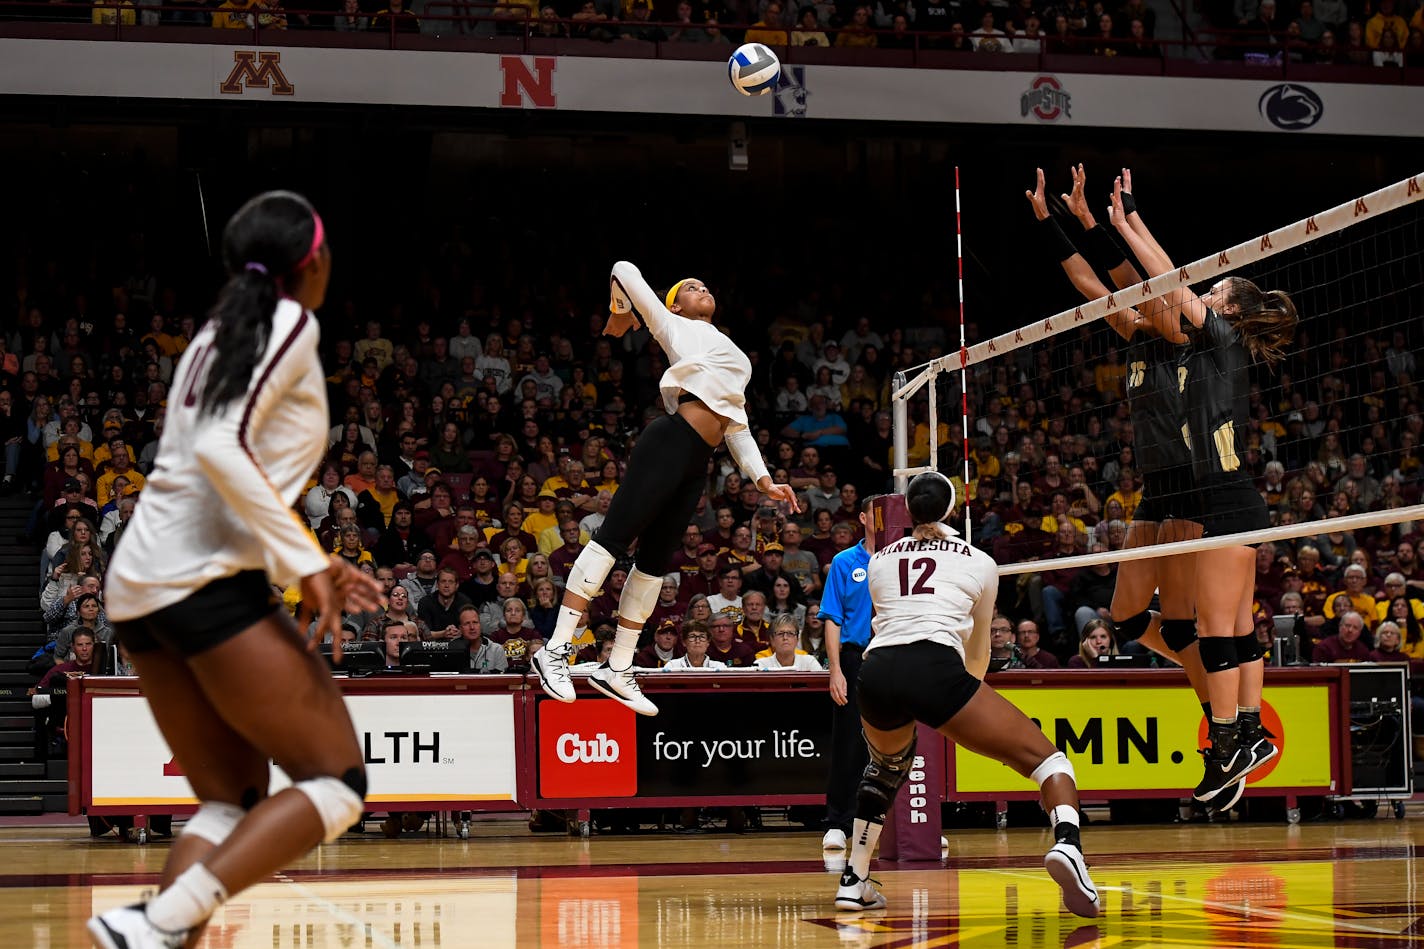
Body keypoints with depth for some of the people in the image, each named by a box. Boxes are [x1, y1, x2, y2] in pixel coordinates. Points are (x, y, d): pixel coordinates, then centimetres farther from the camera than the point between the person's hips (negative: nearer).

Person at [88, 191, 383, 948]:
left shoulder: (214, 337, 22)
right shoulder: (290, 324, -2)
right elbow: (222, 449, -17)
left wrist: (303, 564, 24)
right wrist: (305, 560, -15)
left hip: (137, 587, 9)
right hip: (207, 579, -9)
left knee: (231, 797, 13)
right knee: (337, 783, -2)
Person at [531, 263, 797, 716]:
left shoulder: (734, 359, 31)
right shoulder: (675, 328, 11)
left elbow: (737, 427, 28)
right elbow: (624, 270, 9)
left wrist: (762, 480, 18)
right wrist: (620, 315, 23)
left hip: (697, 463, 7)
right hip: (670, 441, -7)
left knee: (654, 560, 8)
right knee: (615, 536, -14)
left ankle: (618, 670, 12)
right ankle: (556, 649, -18)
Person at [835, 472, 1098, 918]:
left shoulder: (880, 560, 27)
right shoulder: (979, 562, 22)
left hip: (876, 670, 4)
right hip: (935, 667, -3)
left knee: (887, 766, 36)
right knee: (1046, 758, 4)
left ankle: (853, 882, 32)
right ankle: (1067, 844, -26)